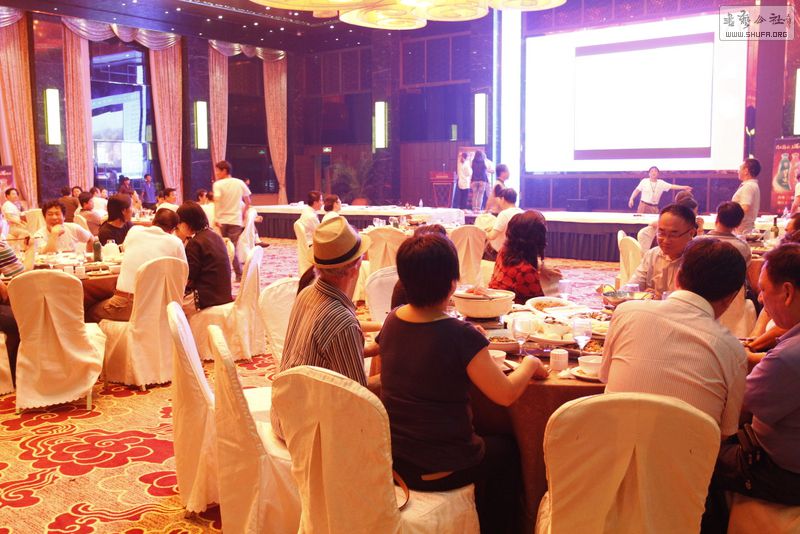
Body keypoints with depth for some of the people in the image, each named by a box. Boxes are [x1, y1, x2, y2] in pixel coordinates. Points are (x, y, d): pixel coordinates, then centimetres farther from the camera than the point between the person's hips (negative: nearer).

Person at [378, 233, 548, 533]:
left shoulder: (392, 322, -5)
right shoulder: (461, 336, -24)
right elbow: (506, 395, -16)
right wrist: (530, 364, 2)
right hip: (438, 471, -6)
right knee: (507, 449, 23)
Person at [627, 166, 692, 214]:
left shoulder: (661, 183, 3)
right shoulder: (644, 181, -1)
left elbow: (671, 186, 0)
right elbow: (637, 190, 1)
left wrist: (683, 187, -8)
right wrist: (631, 199, -11)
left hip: (654, 207, 2)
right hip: (644, 205, -2)